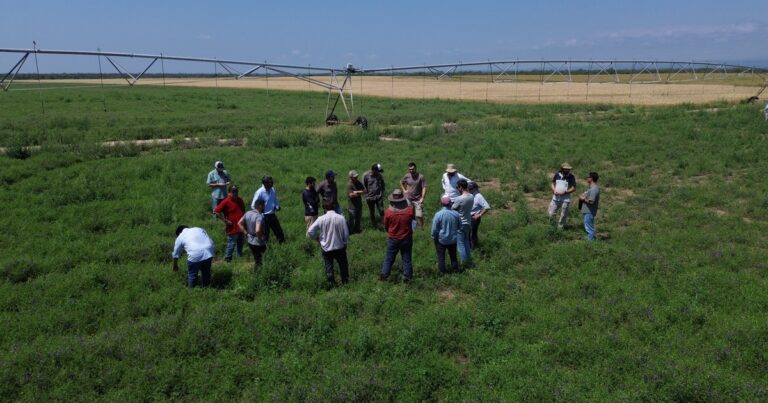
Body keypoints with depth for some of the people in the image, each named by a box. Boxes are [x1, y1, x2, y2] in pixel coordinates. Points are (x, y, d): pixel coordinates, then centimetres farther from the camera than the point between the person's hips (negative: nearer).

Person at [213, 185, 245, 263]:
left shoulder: (240, 200, 6)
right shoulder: (226, 202, -15)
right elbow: (216, 211, -19)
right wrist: (225, 220, -17)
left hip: (240, 227, 7)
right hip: (232, 228, -7)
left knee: (240, 244, 21)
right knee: (231, 244, -1)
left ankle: (240, 256, 37)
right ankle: (227, 259, 13)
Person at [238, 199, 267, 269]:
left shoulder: (248, 213, 0)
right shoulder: (259, 216, -25)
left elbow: (239, 223, 9)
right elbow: (258, 230, -37)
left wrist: (246, 233, 8)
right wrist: (261, 237, -20)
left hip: (250, 241, 8)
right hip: (259, 243, -8)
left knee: (256, 260, 22)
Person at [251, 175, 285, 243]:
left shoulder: (272, 190, 0)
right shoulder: (259, 192, -19)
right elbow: (253, 206, -13)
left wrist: (277, 206, 0)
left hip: (272, 215, 7)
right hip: (264, 217, -7)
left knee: (279, 232, 16)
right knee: (265, 235, 5)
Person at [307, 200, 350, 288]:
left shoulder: (321, 219, -13)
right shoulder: (340, 218, -15)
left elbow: (310, 232, -10)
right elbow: (346, 234, -8)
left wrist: (317, 238, 8)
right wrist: (345, 243, 11)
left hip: (326, 248, 0)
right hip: (339, 247, 0)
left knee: (329, 267, 12)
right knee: (343, 264, 21)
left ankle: (331, 284, 15)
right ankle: (345, 281, 31)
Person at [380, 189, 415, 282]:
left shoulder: (388, 212, -20)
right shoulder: (410, 210, -21)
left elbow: (385, 226, -4)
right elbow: (413, 218, 3)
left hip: (393, 239, 0)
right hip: (406, 239, 0)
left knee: (389, 258, 15)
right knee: (406, 258, 15)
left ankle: (384, 275, 23)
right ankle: (407, 277, 23)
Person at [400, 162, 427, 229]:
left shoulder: (421, 177, -12)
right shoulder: (407, 176, -2)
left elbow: (424, 188, -13)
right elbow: (401, 182, 18)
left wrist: (422, 198, -19)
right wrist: (404, 190, 7)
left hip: (418, 200, -3)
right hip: (408, 199, 3)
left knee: (419, 215, -9)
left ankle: (422, 228, 5)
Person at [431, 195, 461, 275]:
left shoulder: (438, 214, -21)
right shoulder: (456, 214, -10)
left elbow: (434, 229, -14)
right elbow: (459, 226, 5)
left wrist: (434, 237, 2)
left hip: (441, 239, -3)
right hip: (453, 239, 3)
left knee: (441, 256, 11)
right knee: (453, 255, 20)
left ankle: (441, 271, 17)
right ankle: (455, 269, 29)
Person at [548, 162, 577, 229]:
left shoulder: (571, 177, -7)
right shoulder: (557, 175, 1)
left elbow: (574, 188, -6)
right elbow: (552, 183, 13)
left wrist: (565, 192, -17)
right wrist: (554, 190, -7)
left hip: (565, 199, -3)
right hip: (555, 198, 3)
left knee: (563, 216, 4)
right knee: (551, 214, 4)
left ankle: (560, 228, 18)